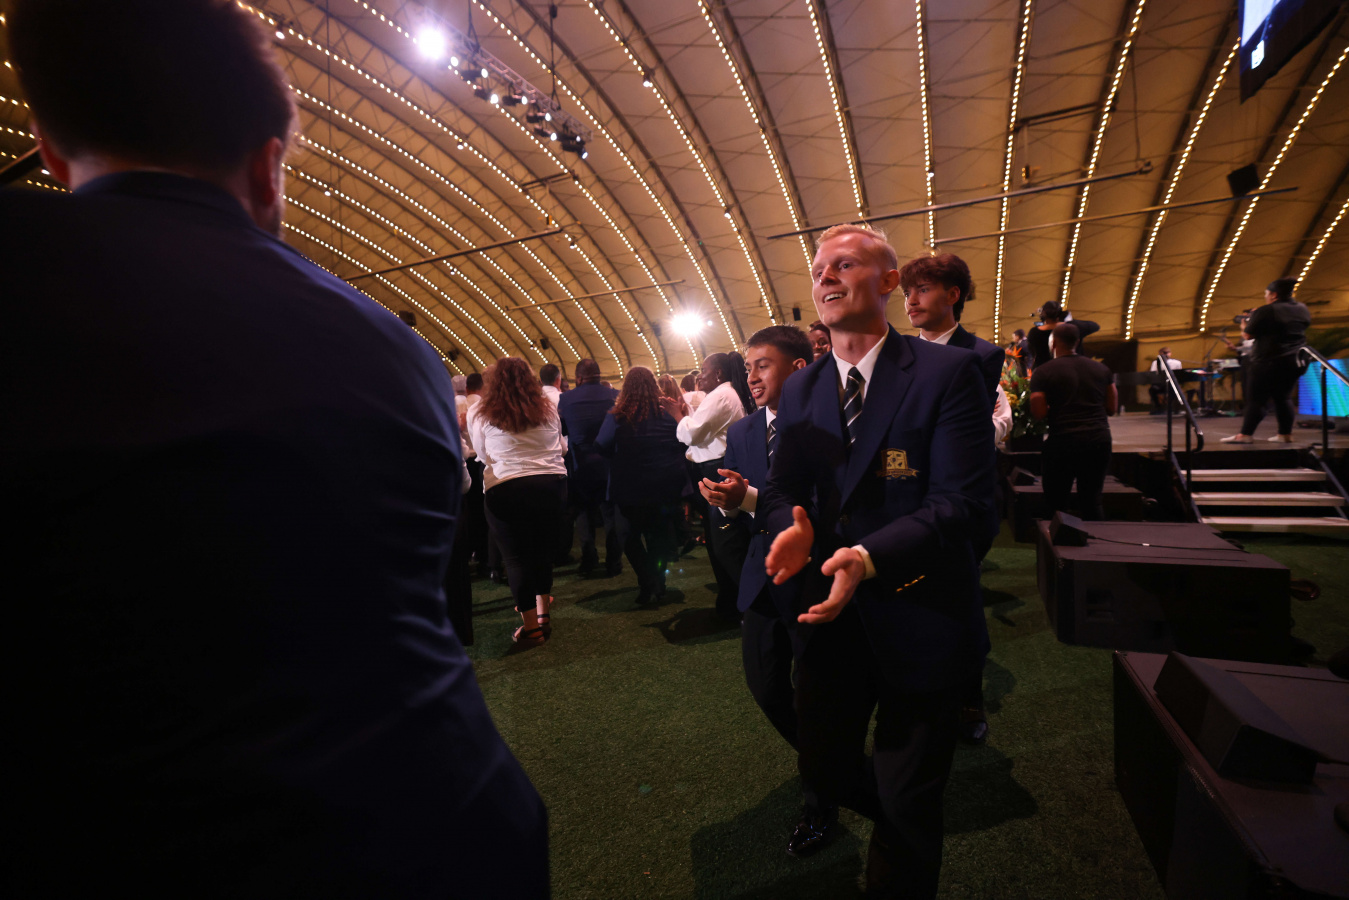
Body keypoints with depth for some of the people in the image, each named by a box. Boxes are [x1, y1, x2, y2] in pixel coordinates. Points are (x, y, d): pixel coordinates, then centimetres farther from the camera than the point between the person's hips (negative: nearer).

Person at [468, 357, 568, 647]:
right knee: (543, 549, 17)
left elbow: (482, 455, 8)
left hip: (506, 489, -3)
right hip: (552, 482, 3)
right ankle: (543, 612, 27)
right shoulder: (548, 409, 6)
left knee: (516, 556, 7)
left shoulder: (479, 415, 0)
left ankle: (531, 626, 11)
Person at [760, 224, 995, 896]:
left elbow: (963, 501, -18)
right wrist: (792, 528, -18)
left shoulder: (947, 373, -12)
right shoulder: (799, 390, 5)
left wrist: (868, 557, -32)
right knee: (821, 765, 21)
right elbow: (781, 488, 6)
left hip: (918, 620, -4)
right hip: (829, 614, 5)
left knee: (909, 807, 13)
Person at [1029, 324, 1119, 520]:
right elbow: (1112, 408, 11)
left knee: (1056, 504, 7)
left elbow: (1039, 412, -10)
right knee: (1092, 501, 13)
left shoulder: (1043, 372, -5)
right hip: (1099, 439, 4)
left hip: (1063, 440, -4)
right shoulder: (1101, 369, 9)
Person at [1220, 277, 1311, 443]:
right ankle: (1286, 434, 14)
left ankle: (1245, 434, -6)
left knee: (1256, 398, -4)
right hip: (1294, 362, 7)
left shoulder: (1265, 311, -13)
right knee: (1284, 397, 13)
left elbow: (1248, 335, -12)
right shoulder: (1302, 310, 10)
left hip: (1269, 362, -7)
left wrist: (1246, 323, 9)